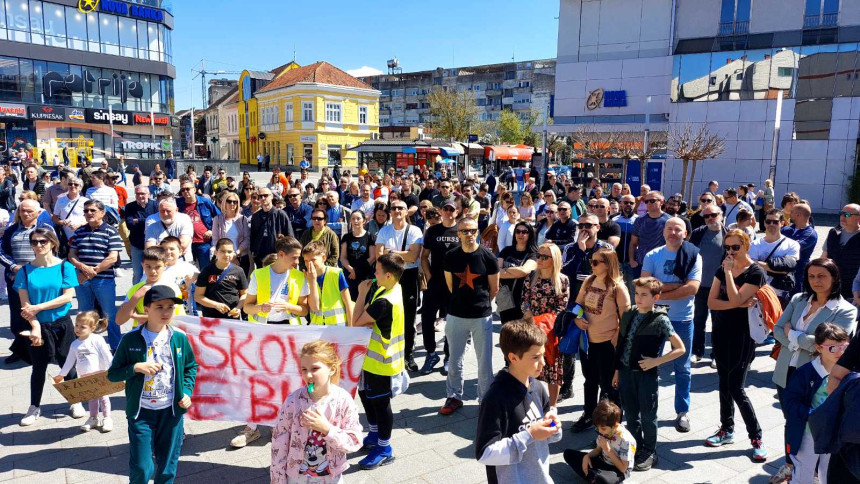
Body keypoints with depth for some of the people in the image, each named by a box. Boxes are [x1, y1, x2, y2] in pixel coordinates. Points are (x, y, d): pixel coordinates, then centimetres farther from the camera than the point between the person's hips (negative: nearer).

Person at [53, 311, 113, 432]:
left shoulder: (97, 340, -13)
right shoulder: (75, 344, 4)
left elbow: (107, 356, -13)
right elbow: (69, 361, 15)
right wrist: (61, 375, 16)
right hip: (85, 377, 5)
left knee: (102, 396, 6)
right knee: (91, 398, 16)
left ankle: (107, 418, 17)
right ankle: (93, 418, 29)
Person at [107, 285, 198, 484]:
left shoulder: (180, 338, -3)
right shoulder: (130, 340, -8)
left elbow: (191, 367, 10)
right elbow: (112, 374, -1)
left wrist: (187, 392, -3)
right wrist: (136, 367, -18)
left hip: (171, 410, 2)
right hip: (141, 411, -1)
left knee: (167, 466, 13)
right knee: (141, 468, 2)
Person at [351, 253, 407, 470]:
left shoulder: (384, 302, -30)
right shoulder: (391, 289, 0)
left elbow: (356, 322, -20)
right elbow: (363, 315, 5)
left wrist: (362, 293, -12)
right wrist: (366, 318, -17)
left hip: (382, 362, -10)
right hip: (373, 356, 10)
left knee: (380, 402, 6)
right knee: (365, 393, 23)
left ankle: (384, 449, 23)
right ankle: (374, 435, 42)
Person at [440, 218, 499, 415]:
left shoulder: (487, 256, -8)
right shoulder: (451, 256, -1)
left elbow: (494, 288, 3)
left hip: (482, 316, -2)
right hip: (456, 315, 2)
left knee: (484, 361, 8)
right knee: (454, 360, 12)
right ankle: (454, 397, 29)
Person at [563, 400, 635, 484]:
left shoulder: (626, 440, -26)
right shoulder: (604, 431, -8)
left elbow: (623, 469, -21)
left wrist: (608, 449, -26)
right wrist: (587, 456, -12)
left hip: (618, 471, -7)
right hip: (602, 461, 7)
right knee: (568, 453, -3)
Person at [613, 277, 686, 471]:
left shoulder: (660, 320, -11)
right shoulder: (628, 314, 4)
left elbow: (680, 348, -8)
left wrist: (656, 361, -15)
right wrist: (617, 370, 11)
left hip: (646, 373, -4)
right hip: (626, 372, 5)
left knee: (647, 416, 9)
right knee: (631, 414, 16)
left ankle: (649, 453, 27)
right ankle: (635, 449, 33)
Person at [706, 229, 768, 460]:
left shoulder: (755, 272, -11)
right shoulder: (722, 269, 6)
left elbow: (736, 299, -22)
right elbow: (711, 302, -3)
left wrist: (729, 272, -19)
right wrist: (740, 304, -16)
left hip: (742, 335, -6)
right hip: (720, 332, 6)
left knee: (736, 388, -6)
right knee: (724, 383, 14)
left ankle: (756, 437, 9)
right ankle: (727, 429, 27)